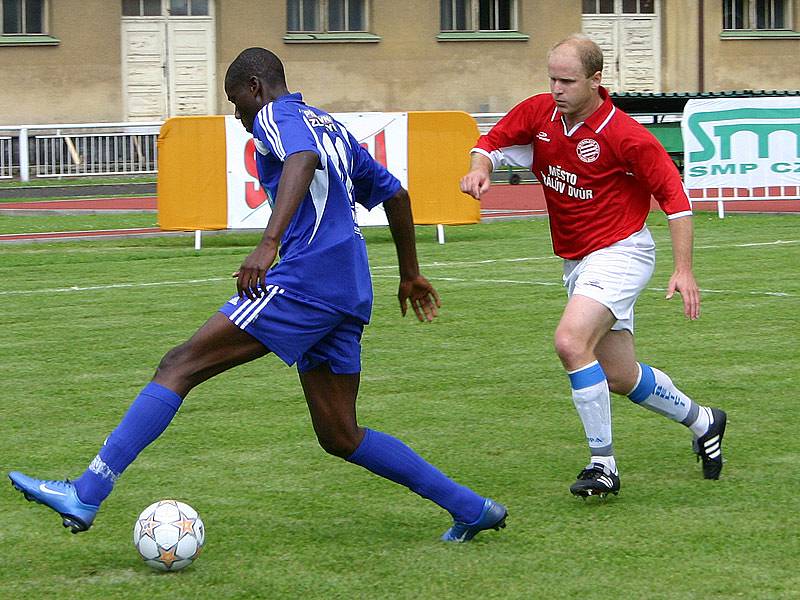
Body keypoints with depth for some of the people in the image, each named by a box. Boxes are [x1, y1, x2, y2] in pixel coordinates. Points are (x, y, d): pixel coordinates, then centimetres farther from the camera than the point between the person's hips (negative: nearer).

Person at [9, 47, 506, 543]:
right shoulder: (332, 126, 27)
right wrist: (410, 274, 44)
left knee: (181, 366, -11)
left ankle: (86, 495, -21)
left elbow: (304, 161, -24)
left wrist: (268, 243, -37)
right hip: (349, 293, 9)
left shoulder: (276, 117, 0)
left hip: (306, 276, -9)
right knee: (340, 437, 13)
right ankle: (473, 509, 13)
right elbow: (395, 194, 34)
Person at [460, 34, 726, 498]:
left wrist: (684, 270, -18)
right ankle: (702, 422, 40)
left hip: (620, 252, -7)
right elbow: (493, 143, 10)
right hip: (576, 262, 7)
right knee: (621, 376, 13)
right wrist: (480, 168, -15)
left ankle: (603, 464, -18)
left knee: (571, 341, -27)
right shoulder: (538, 113, -3)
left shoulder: (624, 135, -19)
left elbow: (674, 194, -14)